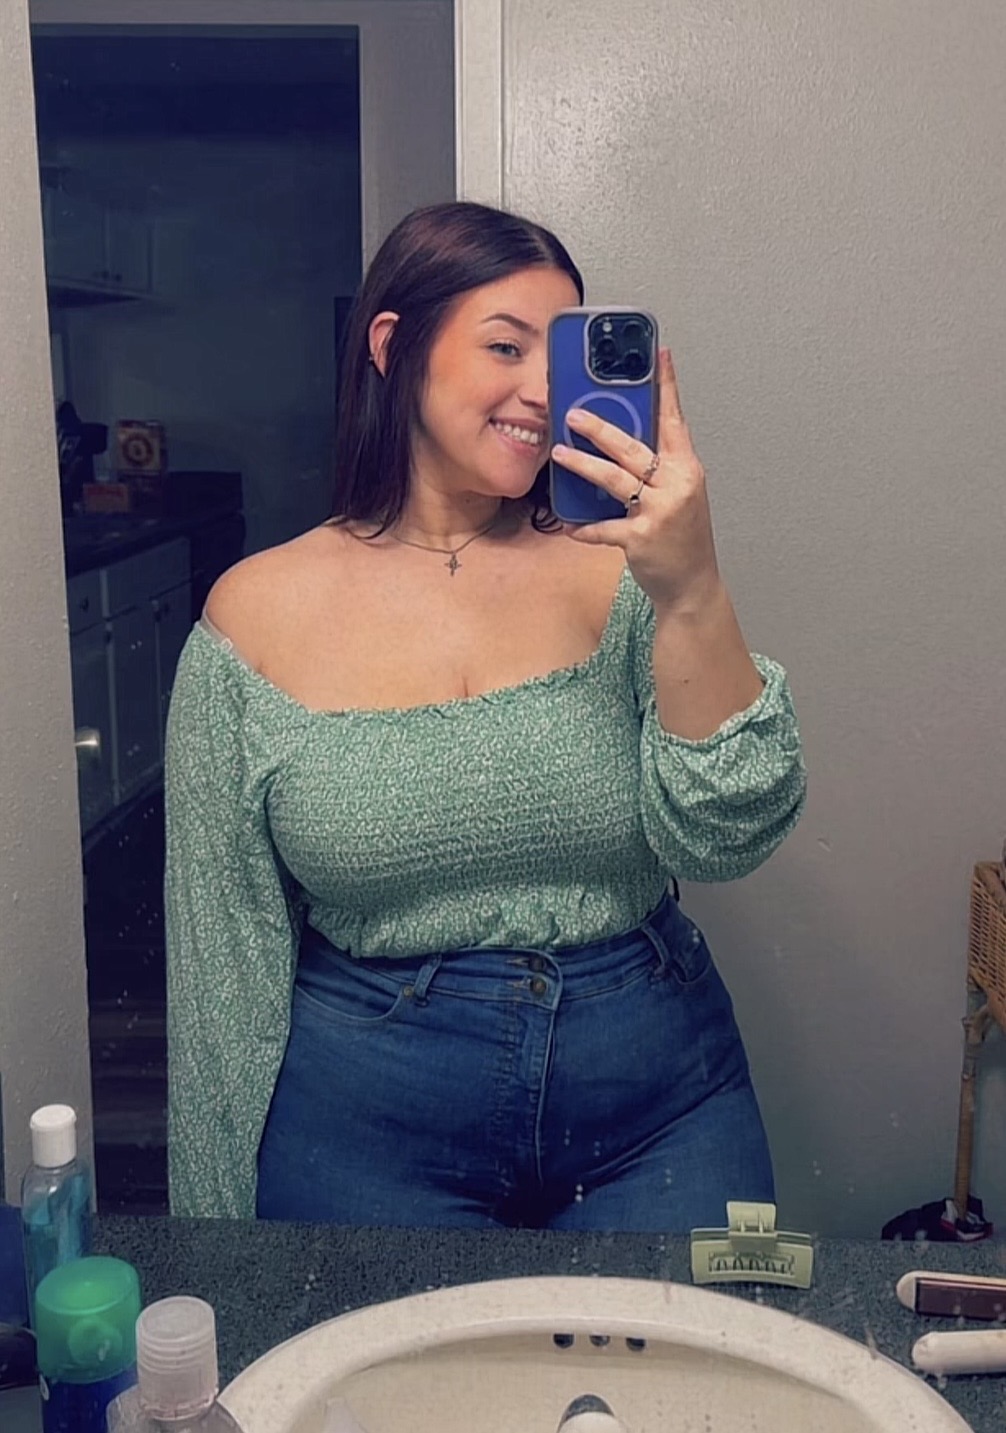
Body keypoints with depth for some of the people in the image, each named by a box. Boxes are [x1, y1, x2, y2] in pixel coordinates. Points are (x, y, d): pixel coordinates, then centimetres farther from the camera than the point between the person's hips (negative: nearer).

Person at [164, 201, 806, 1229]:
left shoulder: (615, 568, -5)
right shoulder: (258, 613, -6)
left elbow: (724, 842, -14)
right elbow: (221, 946, -1)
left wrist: (692, 595, -28)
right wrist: (225, 1235, 3)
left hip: (657, 1099, 2)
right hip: (369, 1121, -1)